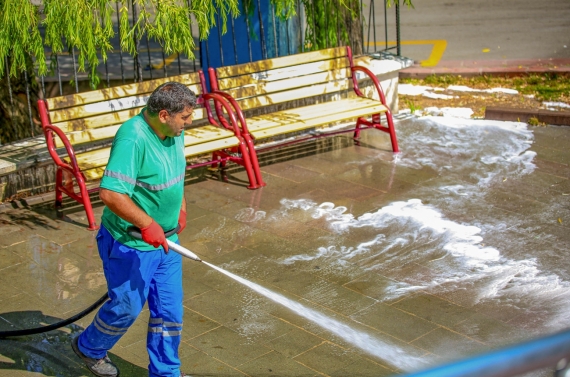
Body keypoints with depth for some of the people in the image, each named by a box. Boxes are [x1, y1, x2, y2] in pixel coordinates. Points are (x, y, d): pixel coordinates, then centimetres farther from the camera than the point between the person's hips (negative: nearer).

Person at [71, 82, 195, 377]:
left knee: (169, 308, 12)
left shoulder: (173, 133, 0)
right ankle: (89, 347, 39)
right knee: (126, 307, 10)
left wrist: (180, 205, 18)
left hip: (164, 240, 8)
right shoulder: (133, 138, -28)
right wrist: (147, 224, -32)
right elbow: (110, 193, -34)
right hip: (129, 244, -8)